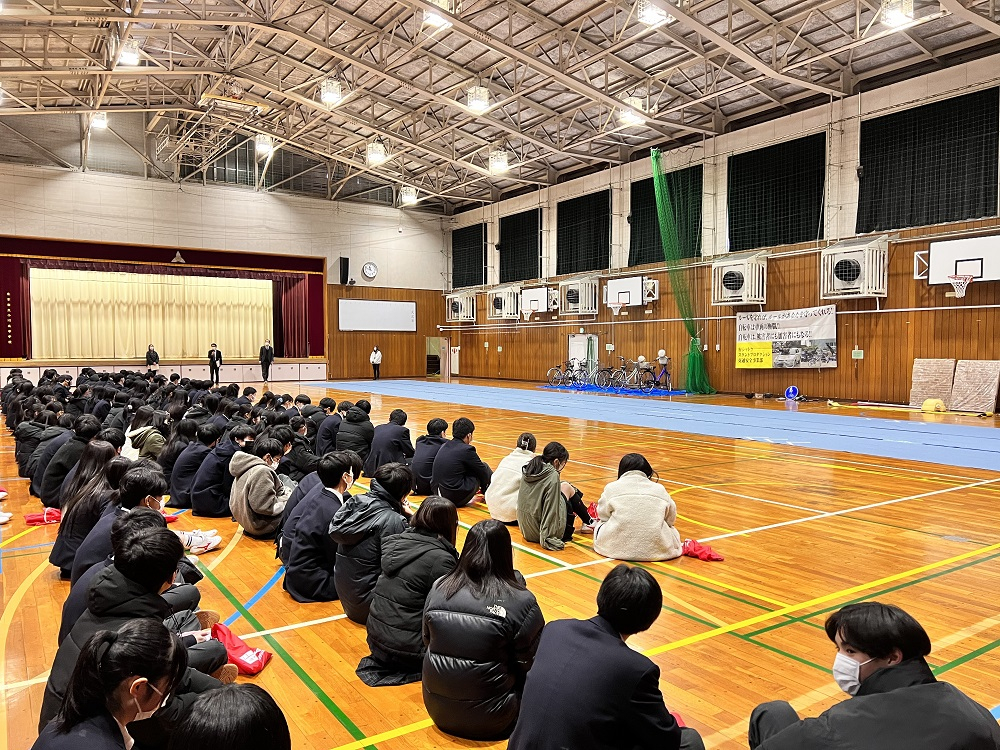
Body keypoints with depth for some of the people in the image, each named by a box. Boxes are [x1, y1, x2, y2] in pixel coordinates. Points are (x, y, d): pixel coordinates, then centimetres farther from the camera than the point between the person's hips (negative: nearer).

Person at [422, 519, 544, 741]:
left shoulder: (438, 589, -7)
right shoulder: (520, 601, -20)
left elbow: (428, 641, 8)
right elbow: (531, 663, -10)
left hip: (438, 709, 5)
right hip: (489, 721, -5)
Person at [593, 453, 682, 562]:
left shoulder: (612, 488, 5)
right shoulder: (659, 489, 8)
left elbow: (603, 515, 13)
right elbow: (670, 519, 15)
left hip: (617, 548, 0)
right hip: (655, 550, 1)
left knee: (600, 525, 30)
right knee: (671, 529, 32)